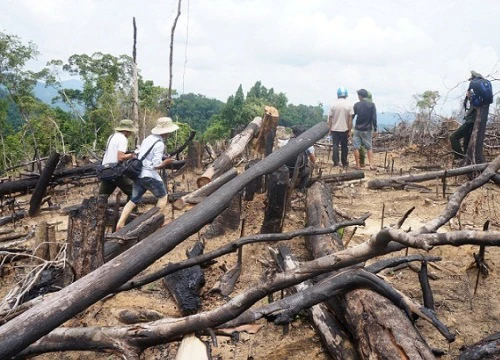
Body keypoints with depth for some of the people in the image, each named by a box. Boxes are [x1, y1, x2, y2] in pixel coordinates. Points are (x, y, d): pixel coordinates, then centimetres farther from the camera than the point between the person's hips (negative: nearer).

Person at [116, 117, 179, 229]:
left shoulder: (148, 139, 10)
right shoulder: (159, 144, -15)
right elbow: (157, 164, -20)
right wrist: (166, 163, -1)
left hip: (138, 173, 8)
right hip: (149, 175, -8)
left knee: (134, 200, 13)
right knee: (163, 197, 12)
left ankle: (120, 224, 9)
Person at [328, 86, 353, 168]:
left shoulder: (333, 105, -4)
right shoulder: (349, 105, -5)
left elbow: (330, 119, -1)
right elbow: (350, 119, -6)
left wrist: (330, 129, 7)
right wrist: (349, 131, 0)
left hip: (335, 129, 0)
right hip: (344, 129, 0)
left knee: (335, 145, 6)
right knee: (344, 146, 10)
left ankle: (336, 162, 1)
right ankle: (344, 163, 15)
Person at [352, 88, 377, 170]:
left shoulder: (357, 105, -2)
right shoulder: (372, 104, -3)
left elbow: (352, 116, 5)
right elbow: (374, 118, -7)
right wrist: (375, 129, -2)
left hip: (358, 129, -1)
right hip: (367, 130, 1)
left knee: (356, 147, 6)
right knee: (369, 147, 10)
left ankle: (358, 165, 6)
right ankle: (371, 164, 2)